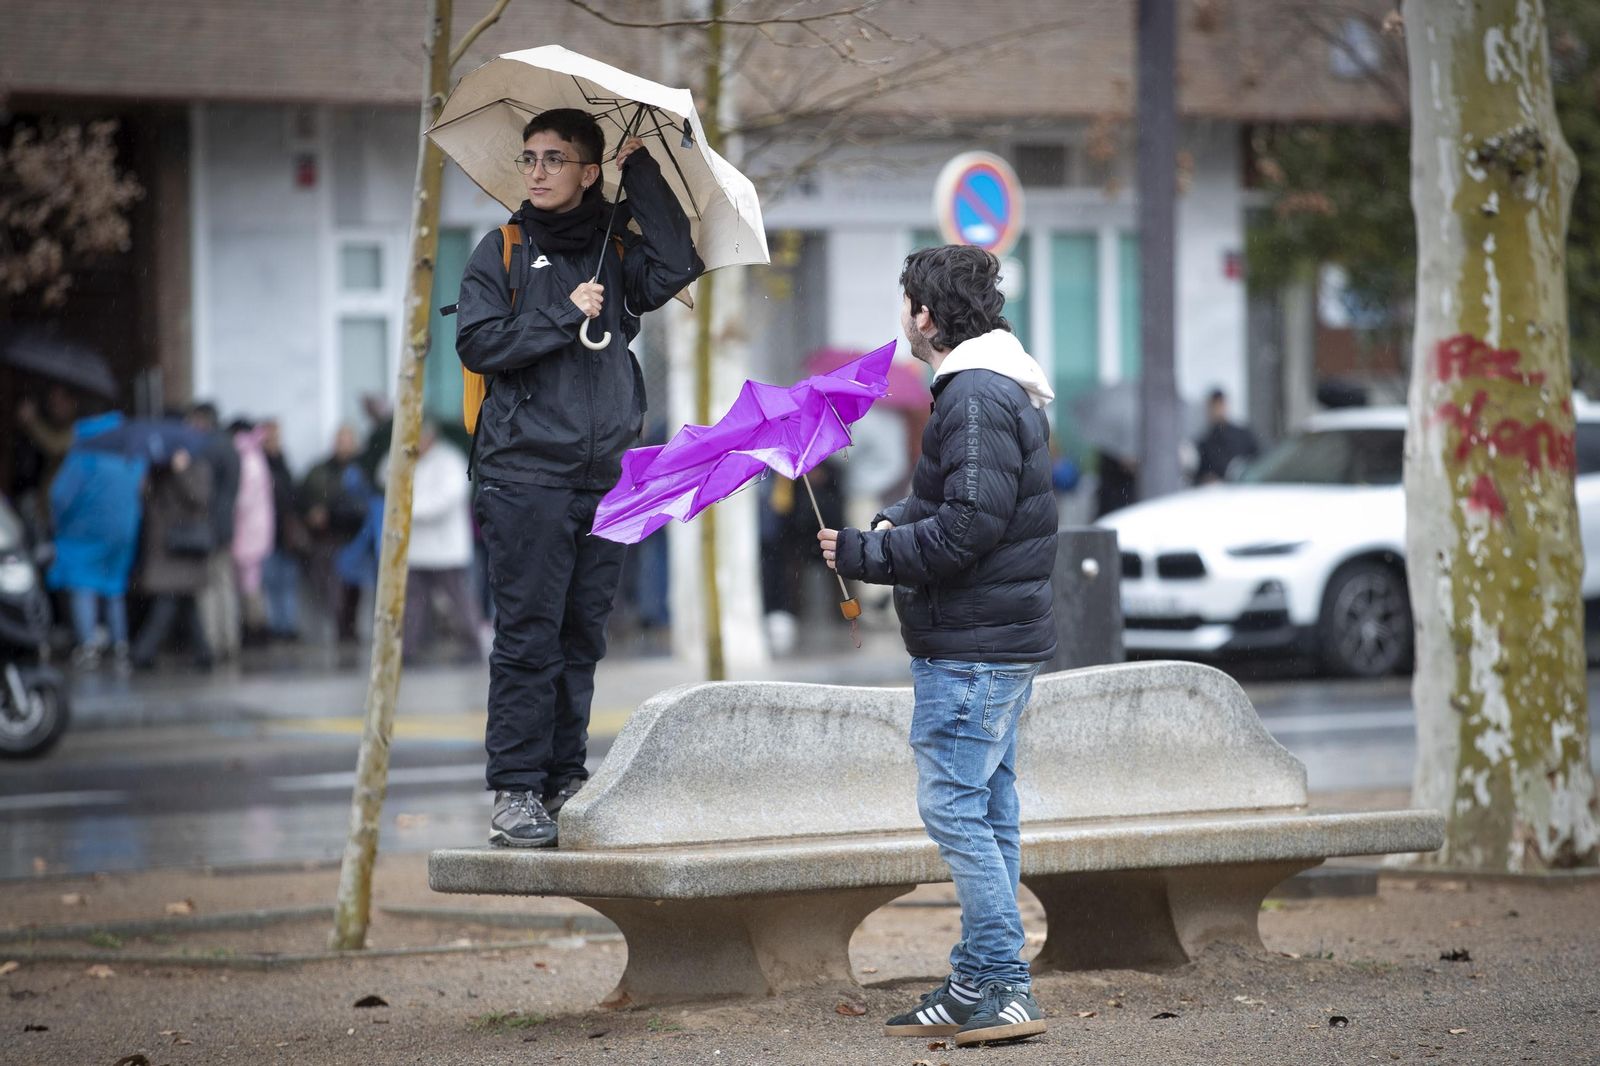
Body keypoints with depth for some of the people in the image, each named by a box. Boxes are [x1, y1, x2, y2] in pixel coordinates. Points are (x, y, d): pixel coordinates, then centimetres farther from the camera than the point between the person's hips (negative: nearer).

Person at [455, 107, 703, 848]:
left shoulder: (615, 250, 12)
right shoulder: (502, 252, 7)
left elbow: (677, 266, -8)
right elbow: (478, 343, -4)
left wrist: (642, 174, -5)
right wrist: (563, 316, -10)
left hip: (605, 475, 3)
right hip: (526, 474, -3)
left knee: (582, 637, 7)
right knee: (528, 637, -7)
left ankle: (566, 781, 14)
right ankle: (515, 792, -6)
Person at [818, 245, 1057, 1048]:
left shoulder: (976, 399, -17)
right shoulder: (1002, 390, 17)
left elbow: (967, 528, -24)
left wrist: (866, 556, -16)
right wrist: (895, 526, 6)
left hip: (971, 649, -11)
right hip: (1001, 638, 11)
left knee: (953, 807, -9)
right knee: (985, 810, 12)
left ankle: (1000, 991, -9)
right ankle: (981, 987, 17)